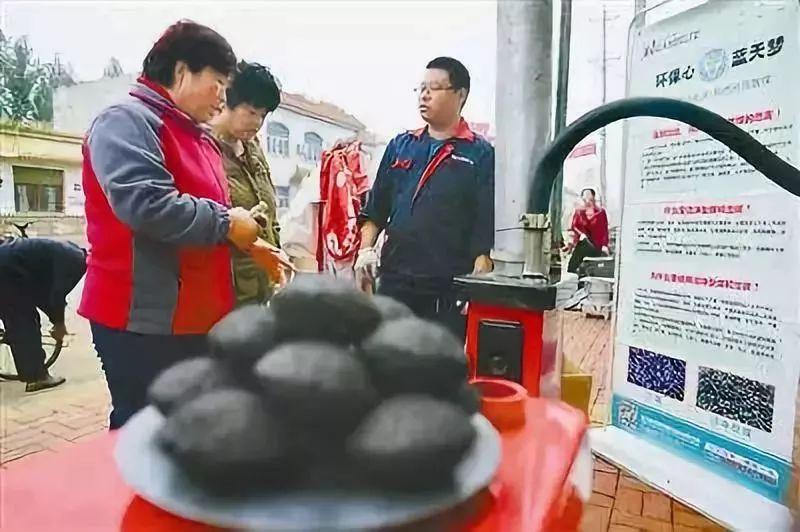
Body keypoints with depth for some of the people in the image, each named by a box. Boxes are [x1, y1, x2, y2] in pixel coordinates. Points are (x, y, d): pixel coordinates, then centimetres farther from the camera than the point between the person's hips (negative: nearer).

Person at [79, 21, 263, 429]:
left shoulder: (197, 137, 18)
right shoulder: (127, 122, -12)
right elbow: (146, 204, -28)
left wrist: (248, 242, 10)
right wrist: (225, 222, -16)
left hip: (196, 318, 9)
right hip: (142, 318, -9)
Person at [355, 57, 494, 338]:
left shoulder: (481, 154, -1)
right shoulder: (400, 146, 12)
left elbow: (487, 228, -6)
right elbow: (375, 209, 14)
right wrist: (366, 250, 1)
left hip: (449, 288, -3)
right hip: (394, 279, 4)